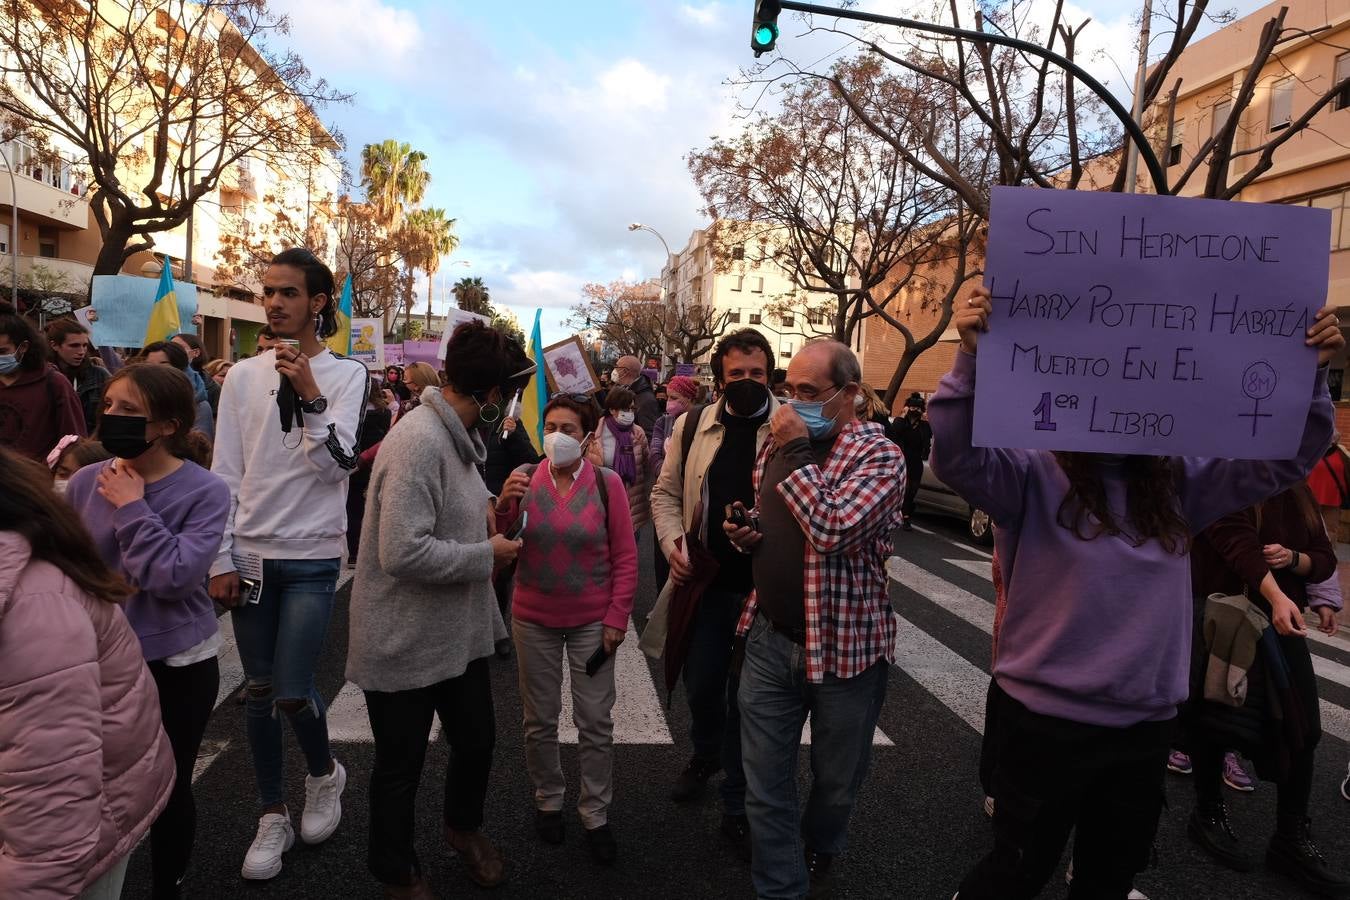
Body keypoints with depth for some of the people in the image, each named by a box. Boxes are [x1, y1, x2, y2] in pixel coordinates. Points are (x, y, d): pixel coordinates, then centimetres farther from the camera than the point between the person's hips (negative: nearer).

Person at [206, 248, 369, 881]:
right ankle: (273, 816, 28)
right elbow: (225, 474, 4)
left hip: (312, 557, -3)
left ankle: (324, 773, 26)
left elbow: (337, 464, -11)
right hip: (250, 554, 3)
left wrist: (310, 395, -21)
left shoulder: (345, 376, -3)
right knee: (259, 691, 11)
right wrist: (221, 560, 0)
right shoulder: (243, 376, 4)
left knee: (292, 693, -6)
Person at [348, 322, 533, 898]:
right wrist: (487, 555, -20)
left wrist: (493, 510, -1)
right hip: (406, 643, -9)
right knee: (400, 767, 14)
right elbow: (404, 553, -31)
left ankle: (463, 825, 50)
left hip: (460, 632, 9)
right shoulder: (419, 441, -25)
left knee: (477, 742, 21)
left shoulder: (456, 437, 6)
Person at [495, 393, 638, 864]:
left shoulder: (606, 483, -10)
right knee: (540, 720, 15)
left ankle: (595, 813, 24)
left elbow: (625, 556, -5)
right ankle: (548, 799, 36)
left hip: (591, 621, -1)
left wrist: (617, 618, -8)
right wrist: (504, 506, -26)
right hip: (534, 620, 2)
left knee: (595, 722, 7)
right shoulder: (525, 479, -5)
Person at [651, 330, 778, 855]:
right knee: (700, 685, 19)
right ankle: (705, 757, 50)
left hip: (763, 589, -3)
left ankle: (737, 806, 28)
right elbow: (666, 491, 10)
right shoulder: (692, 425, 2)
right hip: (704, 582, 3)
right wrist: (672, 542, -5)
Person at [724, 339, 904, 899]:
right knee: (765, 784, 9)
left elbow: (831, 529, -30)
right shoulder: (779, 442, 6)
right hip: (769, 635, 5)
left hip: (844, 646, -4)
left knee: (836, 781, 19)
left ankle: (818, 851, 49)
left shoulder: (879, 455, -15)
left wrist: (795, 452, -23)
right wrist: (747, 531, -1)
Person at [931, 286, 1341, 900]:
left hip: (1145, 725, 6)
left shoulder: (1179, 483, 3)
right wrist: (972, 359, -41)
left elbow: (1284, 459, 7)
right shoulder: (1034, 476, -14)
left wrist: (1311, 374, -5)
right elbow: (956, 458, -30)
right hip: (1046, 718, -5)